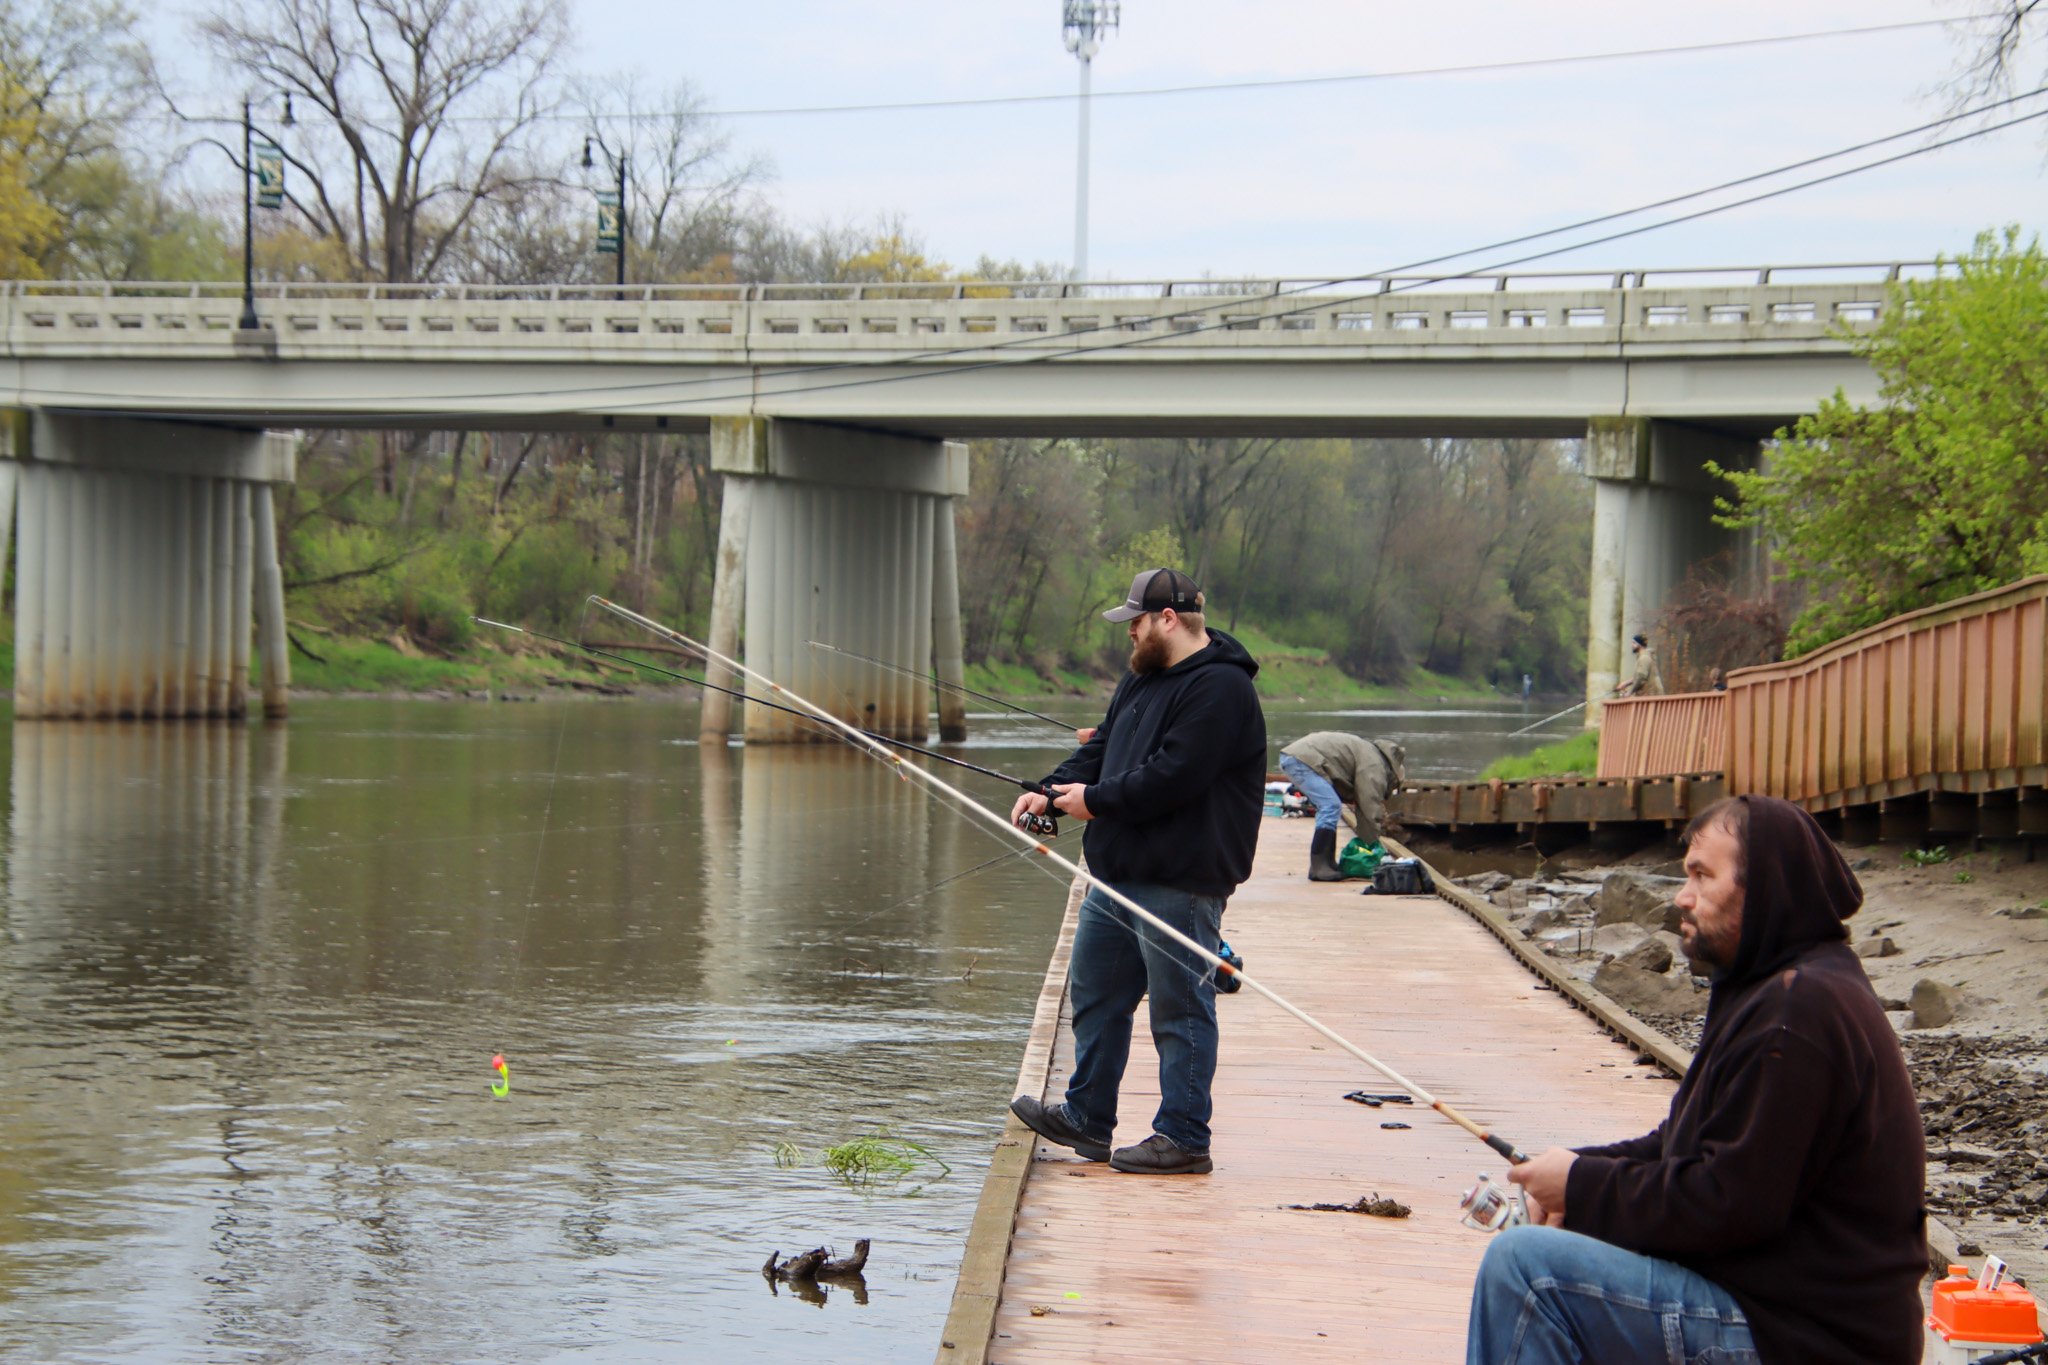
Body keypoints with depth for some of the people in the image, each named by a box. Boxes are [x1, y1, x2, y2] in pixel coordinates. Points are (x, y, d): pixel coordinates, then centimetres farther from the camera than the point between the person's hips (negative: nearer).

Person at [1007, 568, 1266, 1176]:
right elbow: (1103, 748, 18)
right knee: (1095, 993, 17)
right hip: (1121, 871, 10)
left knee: (1180, 1009, -4)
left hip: (1180, 882, -10)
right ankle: (1087, 1119, 27)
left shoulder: (1219, 688, -16)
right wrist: (1052, 792, 1)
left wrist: (1096, 801, -13)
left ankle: (1184, 1138, 2)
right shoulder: (1144, 678, 17)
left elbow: (1172, 777, -23)